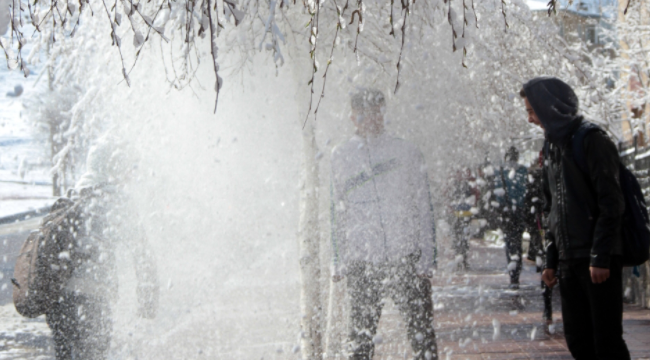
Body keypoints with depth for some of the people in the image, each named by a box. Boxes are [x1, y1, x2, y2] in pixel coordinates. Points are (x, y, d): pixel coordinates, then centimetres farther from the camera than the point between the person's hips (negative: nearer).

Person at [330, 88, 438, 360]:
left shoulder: (407, 153, 5)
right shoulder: (341, 157, 8)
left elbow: (423, 210, 6)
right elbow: (337, 212, 12)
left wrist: (426, 260, -1)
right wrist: (339, 262, 7)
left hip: (406, 258, 0)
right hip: (361, 263, 1)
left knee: (422, 332, -2)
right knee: (360, 337, 3)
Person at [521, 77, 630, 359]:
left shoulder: (592, 141, -8)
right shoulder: (551, 147, 17)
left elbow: (611, 203, -14)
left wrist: (600, 257, -18)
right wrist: (551, 259, 14)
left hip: (598, 262, -8)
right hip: (568, 261, 8)